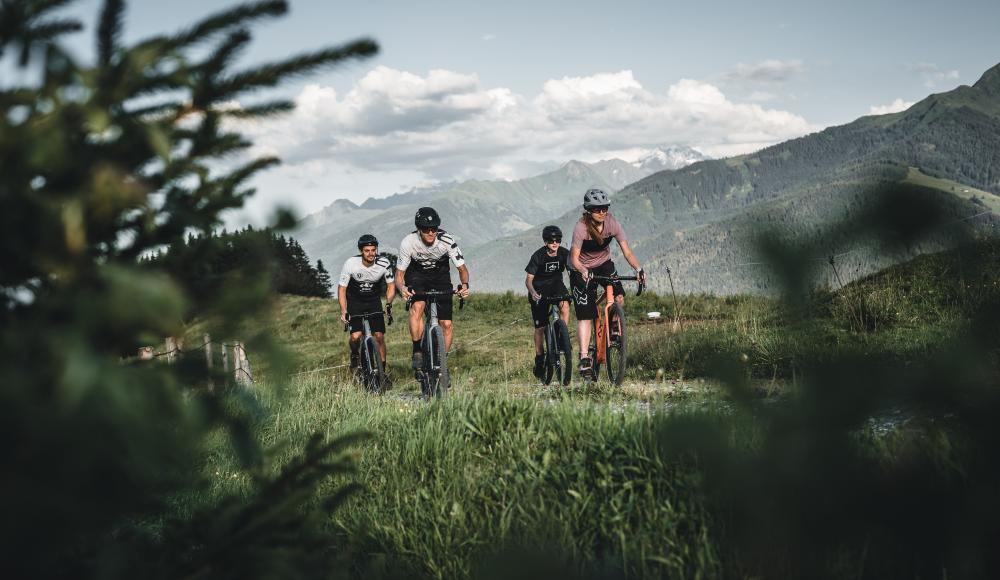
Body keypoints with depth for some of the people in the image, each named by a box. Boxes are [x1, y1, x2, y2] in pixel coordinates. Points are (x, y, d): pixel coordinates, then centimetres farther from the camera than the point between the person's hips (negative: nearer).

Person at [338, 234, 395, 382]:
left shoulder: (384, 264, -21)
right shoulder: (351, 264, -25)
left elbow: (390, 286, -7)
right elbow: (342, 288, -16)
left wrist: (388, 304, -25)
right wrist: (343, 311, -26)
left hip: (374, 301, 2)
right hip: (354, 301, -1)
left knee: (379, 336, -9)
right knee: (356, 336, -18)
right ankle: (355, 356, 14)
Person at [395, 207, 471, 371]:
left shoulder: (447, 240, -28)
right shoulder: (408, 242, -28)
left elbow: (462, 268, -17)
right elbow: (399, 274, -18)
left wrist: (465, 285, -38)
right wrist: (402, 288, -41)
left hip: (441, 277, 1)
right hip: (417, 275, -1)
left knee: (446, 324, -7)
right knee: (417, 307, -32)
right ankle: (417, 353, -23)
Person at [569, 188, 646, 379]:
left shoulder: (612, 223, -17)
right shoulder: (581, 227, -27)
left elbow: (626, 251, -19)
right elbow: (574, 258, -29)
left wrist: (638, 268, -36)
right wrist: (583, 271, -50)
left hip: (604, 264, 4)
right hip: (582, 270, -4)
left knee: (619, 299, -17)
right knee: (585, 315, -10)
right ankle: (584, 358, -9)